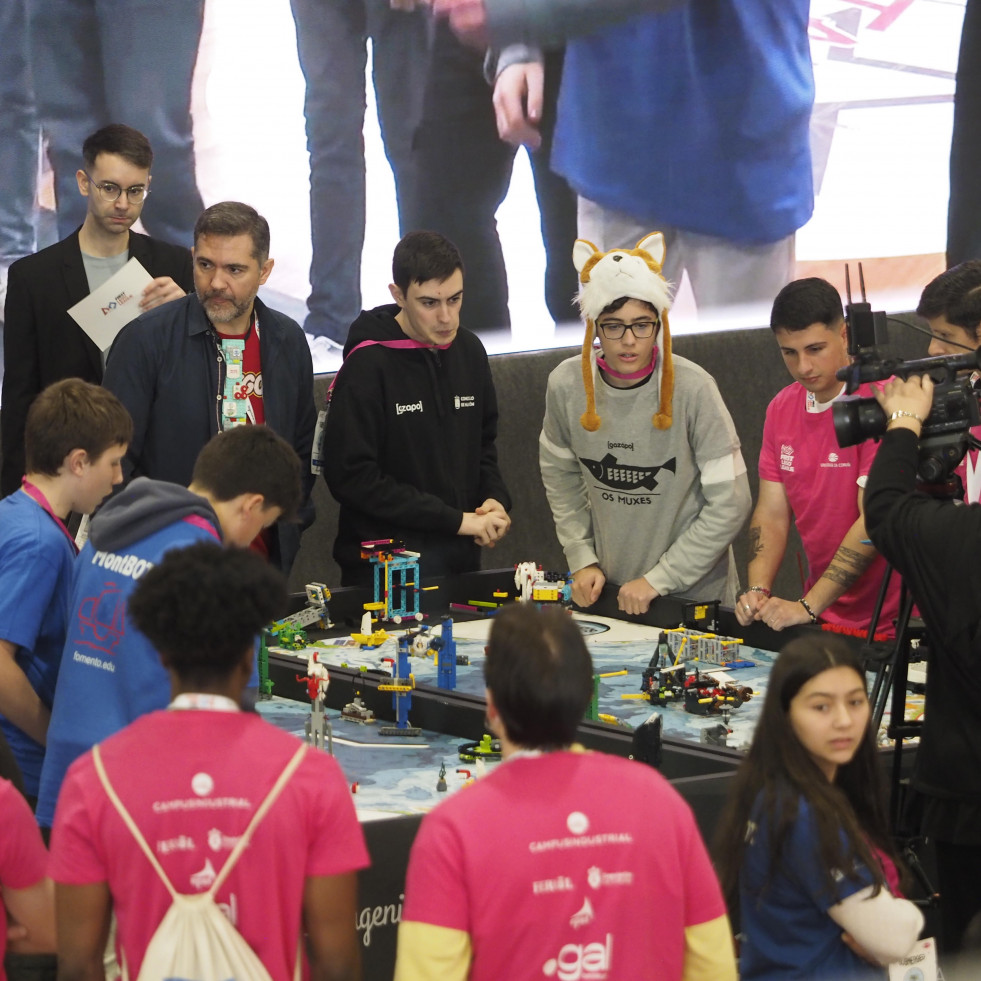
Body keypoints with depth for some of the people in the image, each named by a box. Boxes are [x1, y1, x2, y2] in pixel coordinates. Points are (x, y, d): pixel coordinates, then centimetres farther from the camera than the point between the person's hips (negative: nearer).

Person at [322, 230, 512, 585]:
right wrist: (457, 520, -18)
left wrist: (495, 499, -2)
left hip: (462, 557, 6)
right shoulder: (367, 366, -15)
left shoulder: (469, 351, 6)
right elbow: (351, 475, -19)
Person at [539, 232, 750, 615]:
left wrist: (659, 579, -15)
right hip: (608, 590, 3)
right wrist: (582, 559, 1)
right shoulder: (565, 385, -8)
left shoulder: (693, 389, -19)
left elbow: (730, 502, -15)